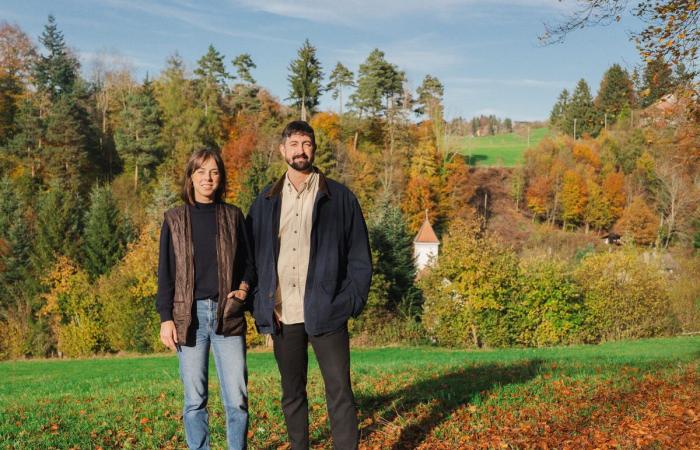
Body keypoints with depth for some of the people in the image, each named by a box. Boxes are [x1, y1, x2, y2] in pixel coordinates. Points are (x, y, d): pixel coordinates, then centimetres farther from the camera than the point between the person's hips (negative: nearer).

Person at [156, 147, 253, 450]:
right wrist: (165, 318, -1)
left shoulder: (233, 216, 9)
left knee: (237, 399, -3)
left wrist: (244, 288, -4)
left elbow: (248, 262, 15)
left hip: (228, 315, 0)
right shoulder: (175, 220, 7)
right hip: (189, 316, 0)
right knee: (194, 399, 5)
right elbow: (165, 273, 7)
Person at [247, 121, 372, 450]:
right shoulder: (266, 201, 10)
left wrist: (352, 301, -8)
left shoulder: (340, 197, 2)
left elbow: (360, 256, 2)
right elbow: (252, 253, 11)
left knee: (339, 392, -1)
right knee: (292, 394, 13)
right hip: (281, 315, 3)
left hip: (325, 313, -3)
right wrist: (259, 301, 0)